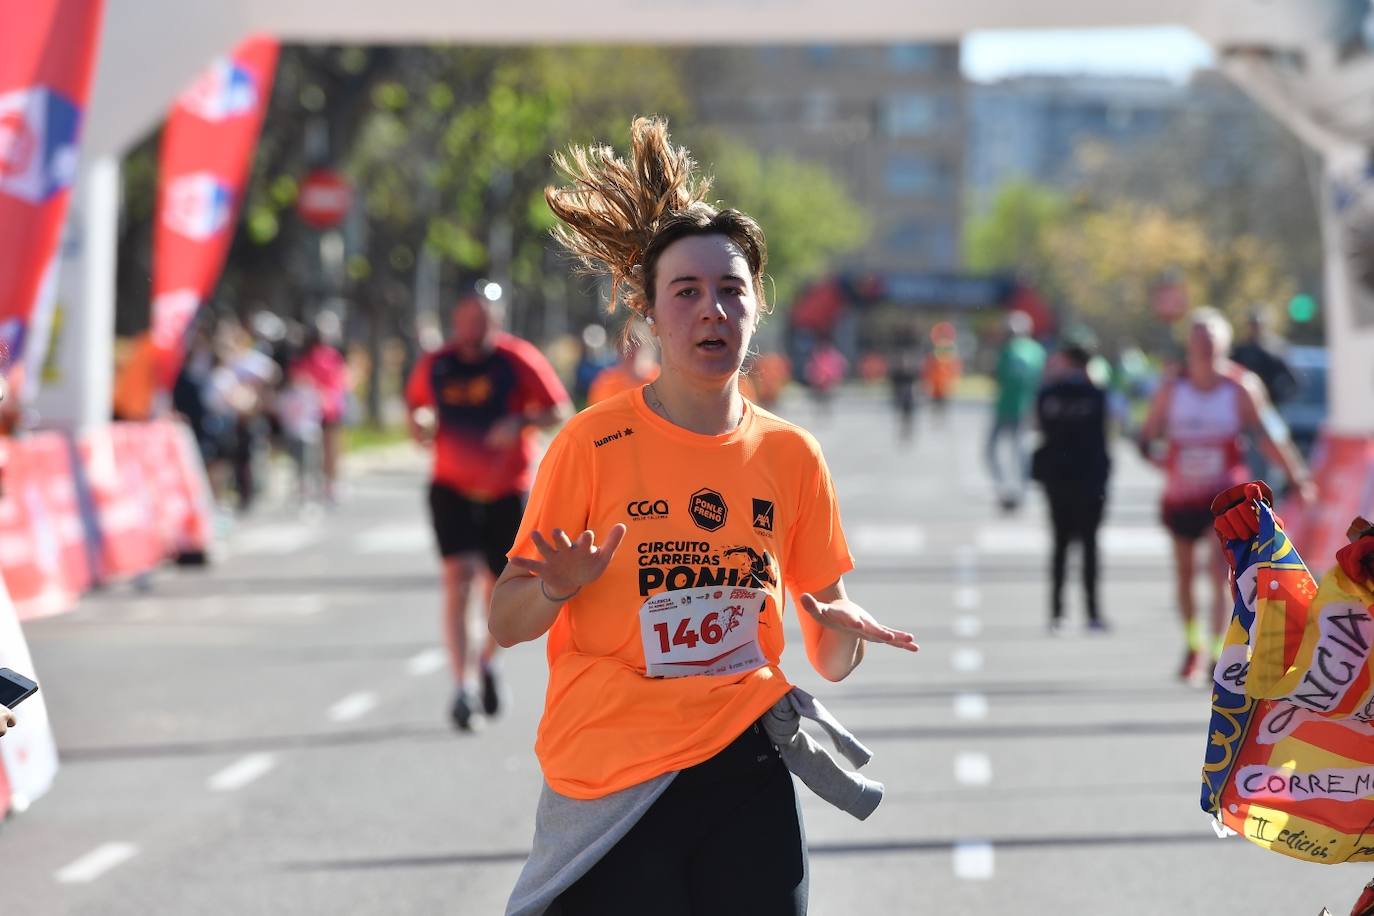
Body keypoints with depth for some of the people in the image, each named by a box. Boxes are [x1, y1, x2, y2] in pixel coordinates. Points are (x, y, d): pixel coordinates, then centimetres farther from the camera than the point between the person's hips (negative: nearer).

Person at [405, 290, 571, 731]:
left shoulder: (519, 360, -8)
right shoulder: (435, 365, 0)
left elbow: (560, 411, -6)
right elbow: (416, 403, 17)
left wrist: (521, 422, -24)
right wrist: (419, 424, -5)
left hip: (507, 490, 0)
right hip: (452, 486, 0)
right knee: (458, 577, -16)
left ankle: (488, 660, 40)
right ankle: (462, 687, -18)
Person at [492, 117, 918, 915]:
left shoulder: (790, 456, 4)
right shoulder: (592, 444, -5)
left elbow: (829, 663, 10)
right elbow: (506, 623, -2)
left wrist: (844, 632, -12)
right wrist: (557, 589, -23)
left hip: (745, 766, 3)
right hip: (611, 779, -3)